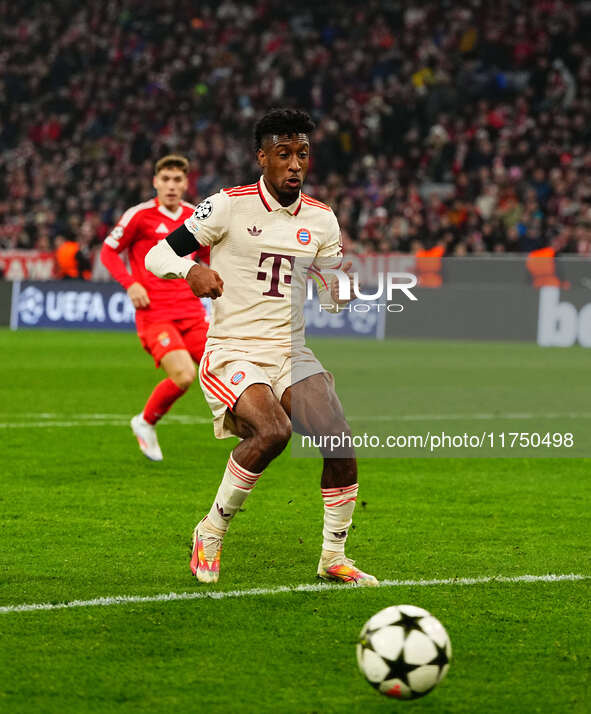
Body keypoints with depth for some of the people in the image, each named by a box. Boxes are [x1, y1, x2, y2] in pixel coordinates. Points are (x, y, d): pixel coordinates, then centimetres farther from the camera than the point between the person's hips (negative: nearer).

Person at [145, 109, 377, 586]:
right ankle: (211, 534, -9)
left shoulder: (321, 219, 10)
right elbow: (157, 256, -4)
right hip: (233, 352, -5)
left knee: (340, 440, -16)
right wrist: (191, 269, -26)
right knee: (273, 430, -31)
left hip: (292, 354, 5)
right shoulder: (229, 206, -5)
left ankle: (334, 556, 4)